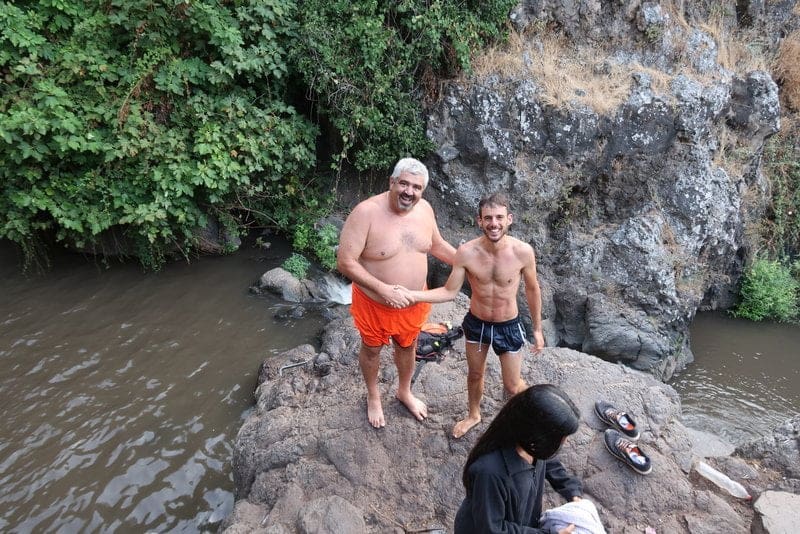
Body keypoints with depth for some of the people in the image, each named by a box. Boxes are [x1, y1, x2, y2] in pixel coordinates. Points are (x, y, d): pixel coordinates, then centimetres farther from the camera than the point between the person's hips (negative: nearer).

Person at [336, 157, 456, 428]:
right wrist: (383, 289, -32)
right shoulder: (366, 212, -27)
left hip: (414, 302, 5)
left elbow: (437, 245, 9)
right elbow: (345, 262, -26)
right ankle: (373, 396, 50)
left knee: (407, 347, 26)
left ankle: (404, 391, 55)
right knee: (372, 349, 21)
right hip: (374, 302, -4)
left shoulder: (424, 209, -9)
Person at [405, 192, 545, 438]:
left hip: (509, 326, -1)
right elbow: (449, 291, -11)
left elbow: (532, 290, -5)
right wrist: (412, 295, -25)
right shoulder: (466, 252, -22)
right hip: (476, 323, 2)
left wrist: (537, 329, 3)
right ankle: (473, 415, 54)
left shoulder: (523, 252, -23)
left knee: (512, 386, 14)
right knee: (475, 374, 24)